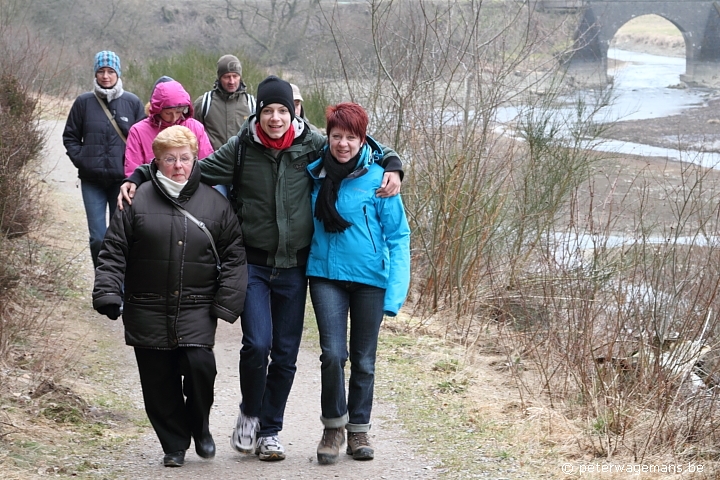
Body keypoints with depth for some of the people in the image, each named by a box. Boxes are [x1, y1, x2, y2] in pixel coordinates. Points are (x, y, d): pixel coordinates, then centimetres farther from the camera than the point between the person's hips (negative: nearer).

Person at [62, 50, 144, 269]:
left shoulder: (132, 102, 2)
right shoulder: (84, 102, 4)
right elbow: (70, 136, 12)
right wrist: (80, 160, -2)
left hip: (122, 179, 0)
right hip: (92, 180, 0)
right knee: (97, 238, -1)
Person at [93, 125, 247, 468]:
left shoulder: (214, 203, 5)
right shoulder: (137, 200, 2)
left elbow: (233, 256, 7)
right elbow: (114, 251, 3)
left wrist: (227, 302, -2)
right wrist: (107, 292, -8)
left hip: (197, 309, -1)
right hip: (148, 311, 1)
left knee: (199, 363, -17)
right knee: (159, 381, 3)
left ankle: (199, 426, 10)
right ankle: (174, 445, 20)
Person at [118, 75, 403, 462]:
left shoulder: (312, 146, -2)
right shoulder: (242, 147, -5)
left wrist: (391, 167, -8)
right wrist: (138, 177, -6)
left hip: (294, 267, 2)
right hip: (253, 264, -2)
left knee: (285, 354, 6)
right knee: (257, 343, -16)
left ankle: (270, 430, 23)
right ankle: (249, 413, 11)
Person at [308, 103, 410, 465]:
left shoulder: (378, 177, -10)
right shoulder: (314, 174, 0)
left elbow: (398, 236, -8)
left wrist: (395, 292, -15)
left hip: (370, 278, -1)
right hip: (326, 275, 1)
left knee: (364, 360, 10)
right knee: (333, 354, -10)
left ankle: (358, 430, 26)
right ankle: (333, 425, 10)